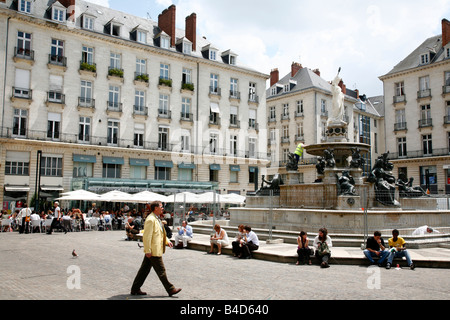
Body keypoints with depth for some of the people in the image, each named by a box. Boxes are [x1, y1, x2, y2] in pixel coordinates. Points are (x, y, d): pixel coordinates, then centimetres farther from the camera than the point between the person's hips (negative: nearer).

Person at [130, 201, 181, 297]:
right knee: (161, 271, 1)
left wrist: (167, 241, 12)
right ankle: (170, 289, 10)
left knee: (145, 269, 14)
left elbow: (161, 233, 25)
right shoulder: (150, 220, -18)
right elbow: (147, 236, -21)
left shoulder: (157, 219, 15)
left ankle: (135, 289, 21)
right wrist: (148, 251, -21)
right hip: (153, 250, -10)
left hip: (156, 249, 10)